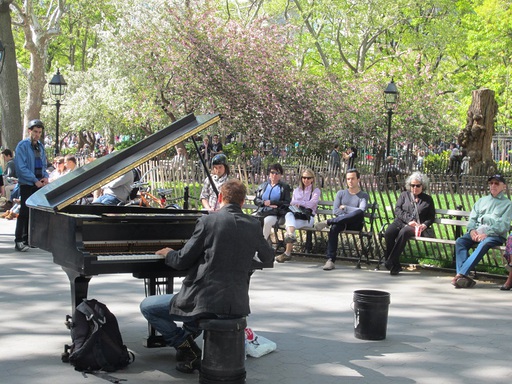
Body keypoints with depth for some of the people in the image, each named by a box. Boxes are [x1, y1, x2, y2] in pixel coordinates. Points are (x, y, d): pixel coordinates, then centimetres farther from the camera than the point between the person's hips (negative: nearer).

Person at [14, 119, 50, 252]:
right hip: (27, 185, -7)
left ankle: (27, 239, 18)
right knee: (24, 212, -7)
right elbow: (21, 167, -14)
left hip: (39, 184, 7)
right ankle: (19, 242, -4)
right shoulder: (22, 145, -8)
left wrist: (45, 177, 0)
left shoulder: (40, 146, 14)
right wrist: (35, 180, -16)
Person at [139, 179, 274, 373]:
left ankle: (188, 349, 2)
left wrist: (168, 253, 17)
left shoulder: (208, 221, -10)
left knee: (147, 306, 11)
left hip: (206, 302, -6)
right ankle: (187, 338, 24)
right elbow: (268, 257, 22)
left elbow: (182, 261, -5)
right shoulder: (253, 225, 4)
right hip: (238, 306, 7)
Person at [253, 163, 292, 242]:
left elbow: (287, 203, 2)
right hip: (261, 212, 3)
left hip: (275, 214, -3)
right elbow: (256, 200, 15)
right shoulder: (263, 186, 22)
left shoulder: (285, 187, 12)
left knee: (267, 221, -37)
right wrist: (264, 203, -6)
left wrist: (271, 202, -6)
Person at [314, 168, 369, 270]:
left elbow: (361, 211, -8)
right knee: (334, 227, -37)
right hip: (341, 222, 2)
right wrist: (348, 216, -9)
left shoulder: (364, 195, 13)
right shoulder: (341, 193, 20)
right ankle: (330, 260, -42)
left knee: (359, 213, -37)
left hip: (355, 225, -1)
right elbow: (335, 211, 5)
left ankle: (327, 222, -34)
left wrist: (344, 207, -3)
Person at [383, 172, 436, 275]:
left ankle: (391, 263, -35)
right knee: (388, 233, -32)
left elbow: (431, 217, 13)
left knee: (403, 232, -37)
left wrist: (425, 225, -9)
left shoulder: (428, 199, 19)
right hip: (401, 222, 2)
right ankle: (395, 265, -28)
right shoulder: (404, 195, 22)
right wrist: (409, 220, -8)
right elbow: (397, 210, 8)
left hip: (417, 226, -2)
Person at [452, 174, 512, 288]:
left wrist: (486, 234, -16)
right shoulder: (482, 200, 26)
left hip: (495, 235, -4)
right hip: (476, 233, 4)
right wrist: (472, 230, -6)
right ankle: (464, 277, -40)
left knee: (484, 244, -37)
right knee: (460, 241, -27)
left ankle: (461, 274, -44)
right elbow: (472, 218, 18)